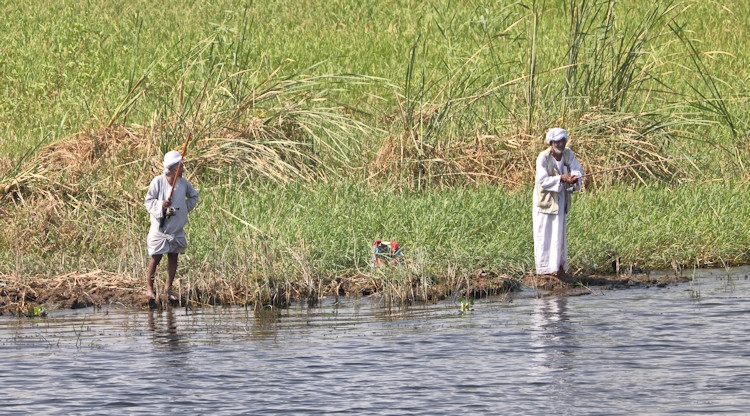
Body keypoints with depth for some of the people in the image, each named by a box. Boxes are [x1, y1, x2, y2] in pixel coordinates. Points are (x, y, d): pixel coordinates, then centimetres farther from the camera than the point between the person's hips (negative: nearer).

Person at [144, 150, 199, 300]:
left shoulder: (184, 183, 2)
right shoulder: (158, 181, -10)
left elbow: (194, 196, 20)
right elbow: (148, 201, -6)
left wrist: (186, 207, 5)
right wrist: (161, 205, -22)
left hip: (177, 229, 4)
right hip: (160, 227, -4)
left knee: (173, 258, 6)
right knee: (156, 258, 1)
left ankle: (168, 288, 16)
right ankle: (149, 286, 16)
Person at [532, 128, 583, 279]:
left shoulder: (568, 154, -2)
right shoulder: (543, 157, -18)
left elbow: (577, 169, -9)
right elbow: (543, 180, -22)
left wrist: (574, 178, -33)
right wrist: (561, 178, -33)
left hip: (561, 199, 5)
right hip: (545, 198, -5)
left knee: (560, 232, 9)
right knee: (544, 232, -2)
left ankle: (559, 264, 15)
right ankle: (543, 267, 3)